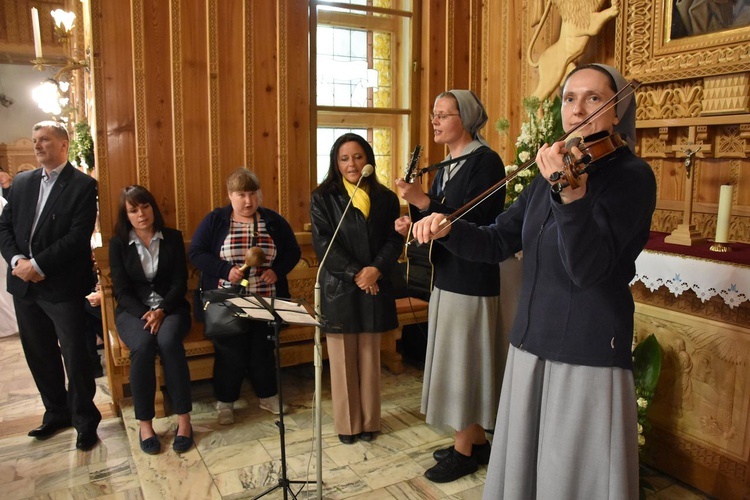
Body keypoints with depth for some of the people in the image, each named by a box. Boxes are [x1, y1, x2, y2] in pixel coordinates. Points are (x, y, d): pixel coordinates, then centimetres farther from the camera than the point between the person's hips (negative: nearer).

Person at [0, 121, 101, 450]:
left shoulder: (83, 185, -6)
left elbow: (78, 236, -14)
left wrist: (38, 265, -18)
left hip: (63, 287, -6)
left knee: (75, 356, 1)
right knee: (38, 353, 16)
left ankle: (85, 421, 17)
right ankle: (57, 411, 33)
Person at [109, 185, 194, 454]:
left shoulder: (173, 238, 6)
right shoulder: (118, 243, 6)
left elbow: (180, 283, 1)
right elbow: (121, 290, 0)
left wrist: (161, 311, -16)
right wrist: (144, 314, -18)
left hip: (170, 307, 0)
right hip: (133, 310, 0)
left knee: (168, 340, -33)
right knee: (143, 345, -33)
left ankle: (184, 418, -26)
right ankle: (144, 423, -20)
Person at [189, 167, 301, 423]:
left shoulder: (274, 221, 5)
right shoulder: (214, 221, 0)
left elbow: (292, 252, 9)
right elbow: (196, 253, -4)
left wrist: (277, 271, -11)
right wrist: (225, 270, -18)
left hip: (265, 303, 2)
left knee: (263, 350, 8)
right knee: (229, 353, 3)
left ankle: (268, 395, 28)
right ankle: (225, 401, 22)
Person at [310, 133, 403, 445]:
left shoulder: (385, 198, 8)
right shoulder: (323, 198, 1)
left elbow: (394, 240, 1)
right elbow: (323, 243, -8)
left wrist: (376, 269, -15)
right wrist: (355, 273, -16)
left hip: (374, 288, 2)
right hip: (338, 289, -2)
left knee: (369, 358, 11)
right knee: (342, 359, 6)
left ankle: (369, 421, 24)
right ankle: (347, 423, 20)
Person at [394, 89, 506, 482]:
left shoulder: (485, 161, -12)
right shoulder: (447, 166, 14)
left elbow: (475, 223, -22)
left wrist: (424, 202, -25)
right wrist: (413, 223, -1)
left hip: (473, 279, -9)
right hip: (448, 276, 9)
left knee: (464, 360, 0)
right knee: (456, 359, 14)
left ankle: (465, 449, 16)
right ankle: (475, 440, 28)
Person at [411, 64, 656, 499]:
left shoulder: (632, 175, -11)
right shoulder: (552, 173, 9)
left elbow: (589, 268, -25)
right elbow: (499, 243, 9)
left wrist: (572, 194, -41)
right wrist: (448, 229, -9)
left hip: (589, 357, -6)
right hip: (530, 346, 7)